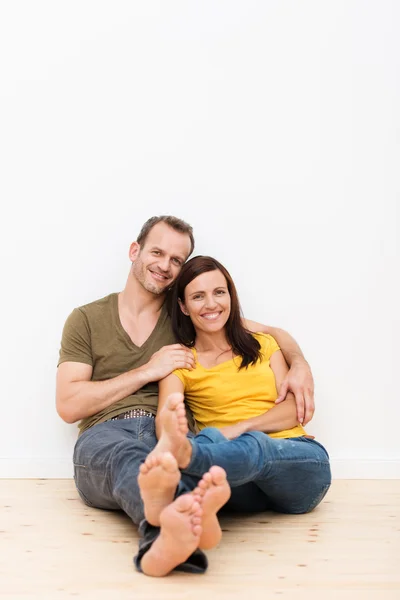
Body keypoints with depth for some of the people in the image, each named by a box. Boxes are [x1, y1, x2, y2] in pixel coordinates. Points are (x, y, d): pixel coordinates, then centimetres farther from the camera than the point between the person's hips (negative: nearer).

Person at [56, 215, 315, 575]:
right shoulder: (86, 319, 17)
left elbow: (272, 334, 26)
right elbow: (68, 406, 7)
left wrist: (300, 365, 3)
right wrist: (147, 371, 2)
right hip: (105, 436, -1)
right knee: (128, 456, -41)